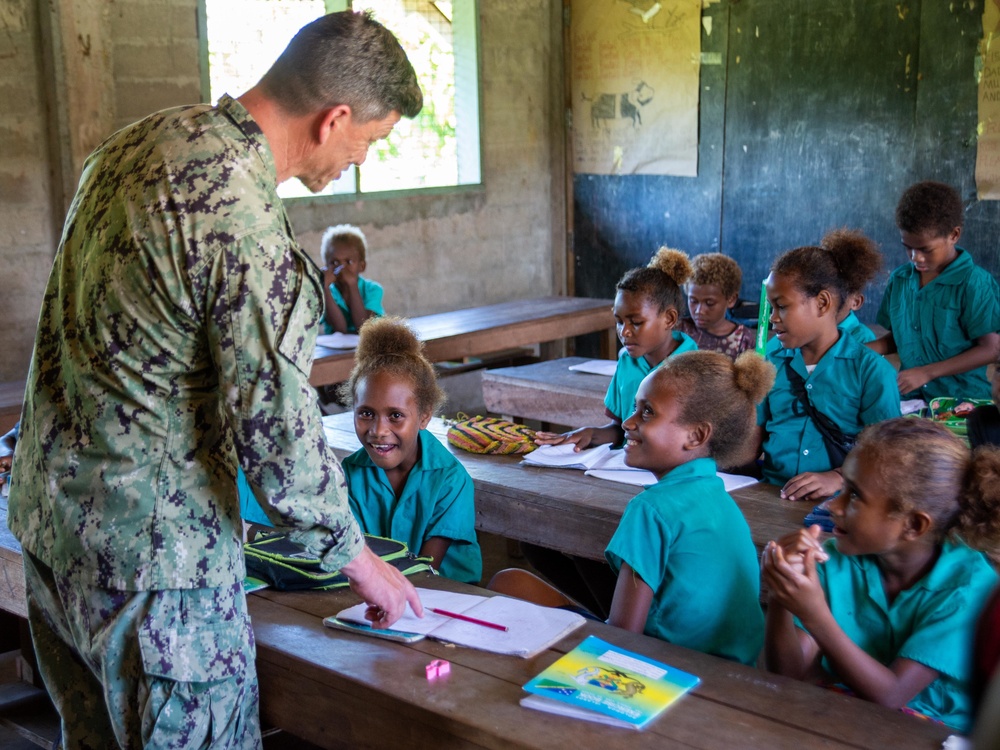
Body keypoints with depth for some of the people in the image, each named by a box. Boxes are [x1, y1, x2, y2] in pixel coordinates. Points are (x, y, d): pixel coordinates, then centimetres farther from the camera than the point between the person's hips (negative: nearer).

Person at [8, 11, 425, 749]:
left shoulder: (140, 138, 3)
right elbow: (277, 433, -22)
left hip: (48, 506, 9)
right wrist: (357, 557, -6)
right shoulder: (249, 231, -26)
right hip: (148, 546, -9)